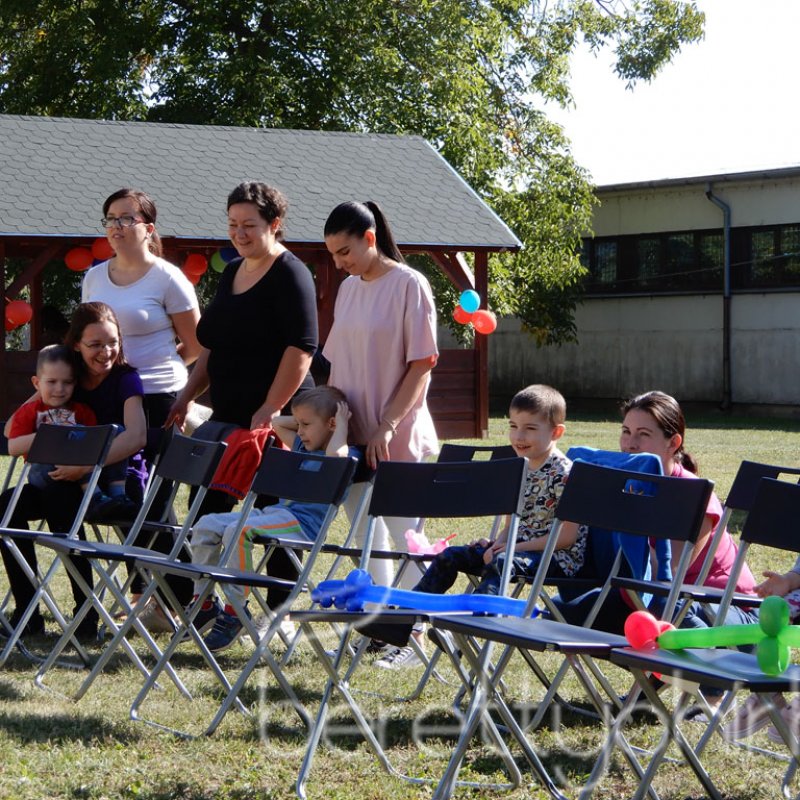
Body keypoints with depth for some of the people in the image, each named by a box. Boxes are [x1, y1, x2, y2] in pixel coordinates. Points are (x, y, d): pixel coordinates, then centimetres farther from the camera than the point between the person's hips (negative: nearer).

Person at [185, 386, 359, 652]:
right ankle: (204, 603, 4)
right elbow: (276, 423, 37)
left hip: (302, 522, -10)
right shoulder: (303, 446, 22)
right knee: (206, 525, 2)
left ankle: (234, 612, -26)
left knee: (237, 532, -32)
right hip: (273, 512, 10)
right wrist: (304, 420, 25)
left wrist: (341, 424, -16)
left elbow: (335, 454, -32)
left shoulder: (347, 455, -6)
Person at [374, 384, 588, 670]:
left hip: (559, 557, -9)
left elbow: (567, 536, -19)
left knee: (500, 563, -37)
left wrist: (515, 547, -19)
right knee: (449, 557, -2)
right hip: (517, 548, 9)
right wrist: (498, 542, -3)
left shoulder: (563, 473, -15)